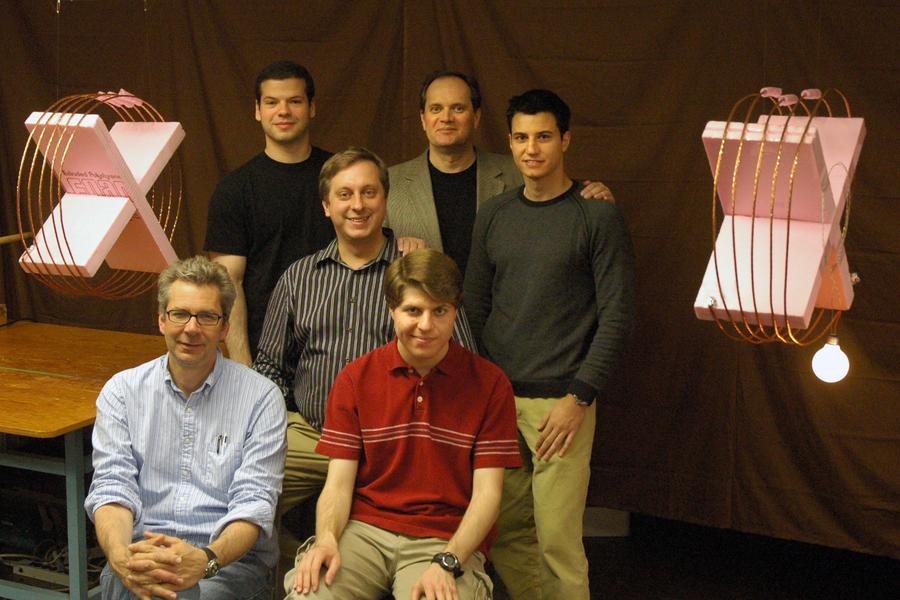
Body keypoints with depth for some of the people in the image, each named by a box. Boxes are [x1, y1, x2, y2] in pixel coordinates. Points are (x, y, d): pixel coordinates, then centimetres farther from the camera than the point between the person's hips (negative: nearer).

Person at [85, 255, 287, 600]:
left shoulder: (261, 397, 5)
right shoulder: (121, 391, 12)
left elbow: (254, 502, -5)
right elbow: (111, 486, 1)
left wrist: (205, 559, -26)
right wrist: (120, 556, -22)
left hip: (230, 557, -1)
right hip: (141, 549, 1)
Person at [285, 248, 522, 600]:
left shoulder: (490, 384, 3)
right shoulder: (355, 379, 8)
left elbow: (487, 493, -2)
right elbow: (339, 483, 4)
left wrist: (446, 563, -17)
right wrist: (326, 539, -17)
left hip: (447, 539, -1)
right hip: (364, 528, 1)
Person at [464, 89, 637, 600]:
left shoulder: (598, 217, -2)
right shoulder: (493, 216, 12)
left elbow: (618, 316, -5)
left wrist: (579, 397, -11)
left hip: (561, 400, -4)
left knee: (558, 539, -6)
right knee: (504, 532, 7)